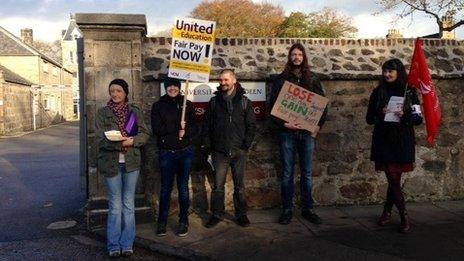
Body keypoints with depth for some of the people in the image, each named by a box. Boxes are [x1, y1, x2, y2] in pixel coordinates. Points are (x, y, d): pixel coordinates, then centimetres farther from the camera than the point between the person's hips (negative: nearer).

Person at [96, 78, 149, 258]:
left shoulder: (134, 111, 6)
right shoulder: (102, 113, 1)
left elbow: (144, 134, 1)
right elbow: (100, 139, -8)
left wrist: (132, 141, -18)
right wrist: (121, 143, -21)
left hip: (131, 163, 2)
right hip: (111, 163, -2)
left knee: (128, 205, 8)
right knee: (115, 206, 4)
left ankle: (127, 244, 19)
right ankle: (114, 245, 16)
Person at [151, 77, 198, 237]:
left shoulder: (187, 105, 7)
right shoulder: (158, 106, 3)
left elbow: (194, 128, 4)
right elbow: (156, 129, -8)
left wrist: (185, 131, -17)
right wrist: (177, 127, -15)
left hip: (186, 152, 1)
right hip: (166, 153, -1)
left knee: (183, 187, 7)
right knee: (165, 188, 3)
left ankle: (184, 221, 17)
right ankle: (162, 222, 16)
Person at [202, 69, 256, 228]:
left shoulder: (244, 101, 4)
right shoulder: (214, 101, 7)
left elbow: (251, 125, 3)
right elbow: (207, 125, 8)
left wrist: (246, 145, -5)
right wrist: (208, 144, 0)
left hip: (239, 151, 0)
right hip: (219, 151, 1)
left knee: (239, 186, 9)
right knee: (218, 185, 4)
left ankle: (241, 214, 21)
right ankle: (217, 214, 17)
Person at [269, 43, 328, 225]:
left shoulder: (312, 79, 9)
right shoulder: (281, 79, 4)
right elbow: (273, 106, 0)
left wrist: (319, 125, -3)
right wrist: (283, 124, -13)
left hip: (307, 132, 2)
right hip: (287, 132, -1)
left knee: (307, 173, 7)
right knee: (287, 173, 4)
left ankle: (307, 209, 19)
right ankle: (287, 210, 14)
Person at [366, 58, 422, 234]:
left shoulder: (409, 92, 4)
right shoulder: (378, 92, 6)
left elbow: (418, 118, 2)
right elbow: (369, 118, 6)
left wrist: (405, 115, -18)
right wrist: (380, 114, -14)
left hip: (403, 142, 0)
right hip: (383, 142, 0)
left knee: (394, 179, 5)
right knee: (393, 179, -3)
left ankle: (387, 211, 26)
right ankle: (404, 218, 7)